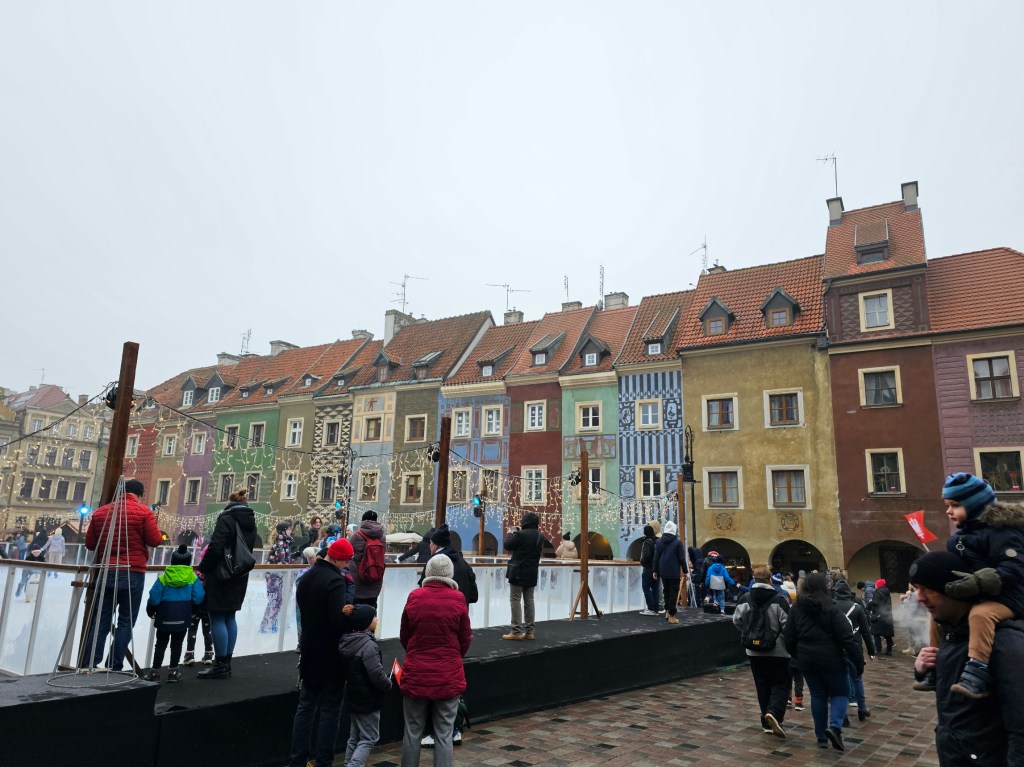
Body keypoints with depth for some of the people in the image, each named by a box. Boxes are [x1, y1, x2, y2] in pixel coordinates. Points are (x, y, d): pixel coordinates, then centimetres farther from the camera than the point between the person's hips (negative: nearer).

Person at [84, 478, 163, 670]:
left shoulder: (100, 512, 10)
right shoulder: (143, 511, -5)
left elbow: (89, 544, 13)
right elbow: (155, 541, -7)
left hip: (106, 573, 4)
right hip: (133, 574, -4)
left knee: (100, 621, 9)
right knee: (126, 622, 2)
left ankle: (90, 665, 6)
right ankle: (114, 667, 1)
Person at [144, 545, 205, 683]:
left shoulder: (163, 578, -2)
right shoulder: (193, 578, -2)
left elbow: (154, 598, -4)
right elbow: (198, 598, -6)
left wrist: (150, 612, 14)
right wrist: (193, 610, 14)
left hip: (165, 617, 0)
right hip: (183, 618, 0)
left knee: (161, 644, 13)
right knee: (177, 644, 13)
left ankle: (155, 672, 15)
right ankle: (173, 671, 16)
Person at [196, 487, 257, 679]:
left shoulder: (226, 519, -14)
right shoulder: (251, 522, 9)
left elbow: (215, 548, -20)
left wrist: (202, 569, -8)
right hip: (239, 577, 8)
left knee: (217, 618, -1)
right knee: (229, 617, 14)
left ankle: (220, 665, 3)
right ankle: (226, 663, 19)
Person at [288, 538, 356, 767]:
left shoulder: (305, 577, 6)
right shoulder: (336, 580, -22)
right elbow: (339, 618, -29)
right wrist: (350, 612, -10)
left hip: (309, 651, 8)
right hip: (331, 654, -8)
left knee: (305, 706, 15)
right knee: (330, 709, 4)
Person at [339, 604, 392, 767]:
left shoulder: (347, 641, 3)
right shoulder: (369, 645, -24)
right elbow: (377, 674, -26)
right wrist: (388, 684, -8)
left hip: (353, 697, 8)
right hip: (368, 699, -8)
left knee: (354, 737, 19)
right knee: (368, 739, 1)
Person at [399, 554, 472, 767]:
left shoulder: (415, 597, -7)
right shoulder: (457, 599, -10)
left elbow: (403, 636, 5)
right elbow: (466, 639, 1)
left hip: (416, 674, 1)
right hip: (449, 676, -1)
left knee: (412, 731, 14)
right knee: (444, 734, 8)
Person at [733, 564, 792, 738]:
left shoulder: (745, 599, -2)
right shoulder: (779, 600, -14)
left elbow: (736, 621, 4)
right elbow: (788, 625, -15)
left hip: (754, 651, 4)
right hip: (777, 651, -4)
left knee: (762, 685, 14)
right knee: (780, 684, 6)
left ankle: (767, 723, 17)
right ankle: (774, 712, -17)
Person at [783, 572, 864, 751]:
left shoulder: (796, 609, 0)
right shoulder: (830, 609, -12)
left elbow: (789, 637, 4)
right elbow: (847, 638, -14)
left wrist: (797, 656, 18)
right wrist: (859, 661, -6)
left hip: (807, 660, 4)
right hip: (831, 660, -3)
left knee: (818, 696, 15)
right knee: (841, 693, 13)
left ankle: (821, 737, 17)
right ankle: (835, 726, -9)